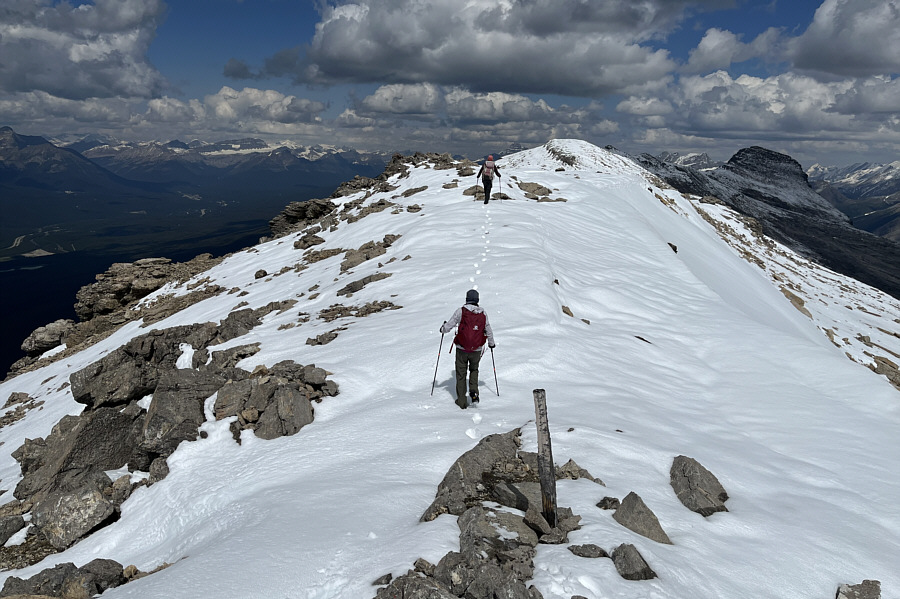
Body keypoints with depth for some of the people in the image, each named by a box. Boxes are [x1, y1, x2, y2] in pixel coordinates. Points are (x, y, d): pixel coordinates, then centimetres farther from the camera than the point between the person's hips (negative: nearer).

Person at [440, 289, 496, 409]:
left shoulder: (461, 311, -10)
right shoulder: (483, 313, 0)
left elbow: (448, 327, -7)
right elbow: (488, 331, 11)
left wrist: (443, 328, 17)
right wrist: (491, 343, 28)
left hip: (462, 349, -2)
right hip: (476, 350, 2)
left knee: (461, 374, 12)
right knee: (474, 370, 25)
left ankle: (462, 401, 15)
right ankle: (474, 391, 2)